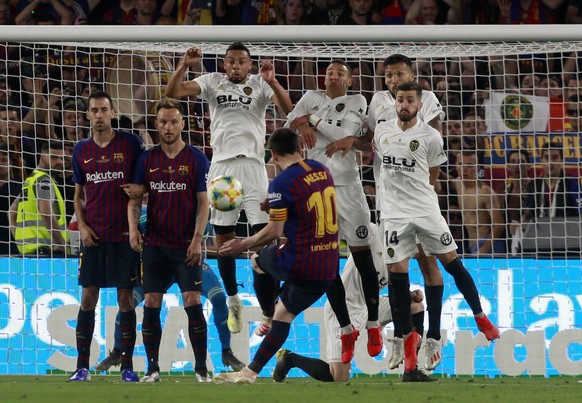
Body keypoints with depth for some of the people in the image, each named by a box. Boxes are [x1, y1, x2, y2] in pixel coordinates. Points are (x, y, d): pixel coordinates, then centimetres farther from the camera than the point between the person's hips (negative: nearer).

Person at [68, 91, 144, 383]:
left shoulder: (130, 144, -1)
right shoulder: (82, 150, 9)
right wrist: (82, 225, 3)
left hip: (124, 234, -3)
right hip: (93, 235, 3)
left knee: (125, 298, 0)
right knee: (88, 297, 1)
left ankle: (127, 366, 5)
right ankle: (82, 366, 5)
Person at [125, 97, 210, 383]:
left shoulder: (196, 159, -1)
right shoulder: (147, 159, 7)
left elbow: (203, 203, -2)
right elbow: (135, 198, 8)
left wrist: (197, 239, -11)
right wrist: (133, 228, -9)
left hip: (186, 246, -3)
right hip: (155, 244, 3)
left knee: (193, 304, -8)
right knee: (151, 305, 1)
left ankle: (201, 369, -2)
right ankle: (152, 368, 8)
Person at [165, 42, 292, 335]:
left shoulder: (260, 85, 5)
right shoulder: (213, 82, 8)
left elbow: (288, 108, -10)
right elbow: (173, 92, -2)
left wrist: (272, 81, -24)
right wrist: (184, 65, -17)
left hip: (253, 165, -2)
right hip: (222, 165, 2)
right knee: (224, 237, 6)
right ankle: (233, 303, 20)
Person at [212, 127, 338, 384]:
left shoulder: (281, 183, -14)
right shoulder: (322, 171, 7)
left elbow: (275, 231, -13)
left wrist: (243, 245, 0)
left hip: (298, 264, -6)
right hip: (329, 269, 6)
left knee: (259, 261, 27)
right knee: (284, 315, 16)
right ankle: (251, 371, 18)